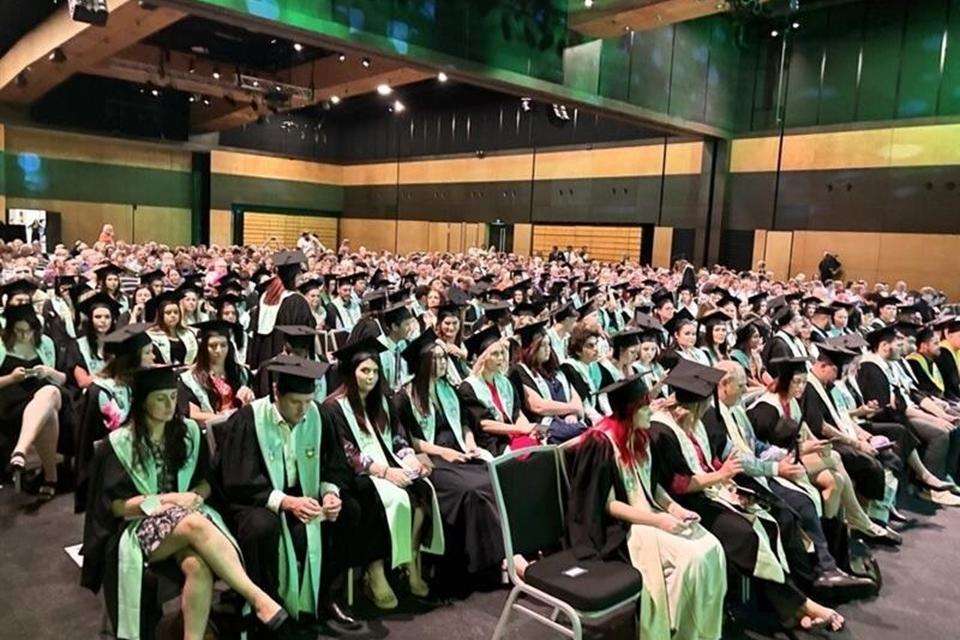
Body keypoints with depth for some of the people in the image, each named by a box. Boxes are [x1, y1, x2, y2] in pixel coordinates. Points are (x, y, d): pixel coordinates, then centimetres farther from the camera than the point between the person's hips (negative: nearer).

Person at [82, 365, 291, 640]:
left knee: (199, 566, -35)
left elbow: (207, 481, 13)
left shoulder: (188, 431, 7)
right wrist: (165, 499, -14)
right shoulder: (121, 443, -1)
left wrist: (195, 496, -9)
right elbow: (115, 505, -3)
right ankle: (257, 597, -37)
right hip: (142, 525, -2)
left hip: (188, 513, 3)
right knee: (196, 525, -37)